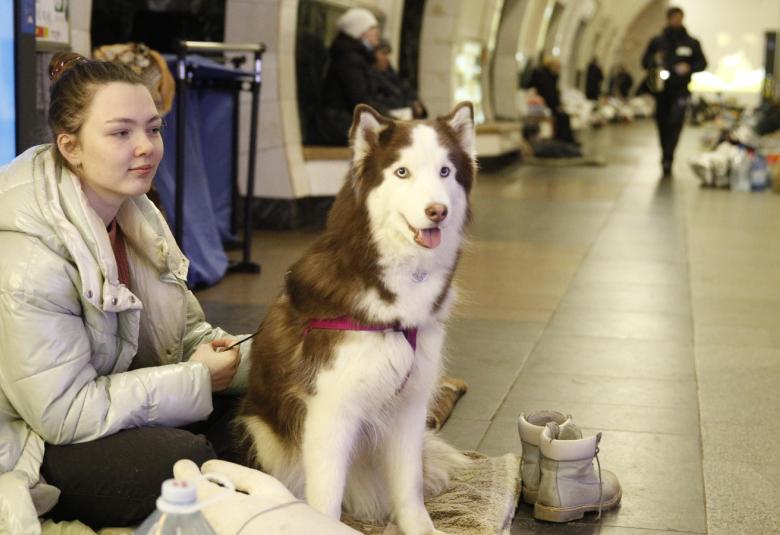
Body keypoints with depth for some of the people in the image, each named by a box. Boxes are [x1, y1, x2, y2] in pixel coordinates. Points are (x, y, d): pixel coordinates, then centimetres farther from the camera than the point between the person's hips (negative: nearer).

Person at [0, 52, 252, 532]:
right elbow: (64, 413, -27)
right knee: (186, 459, -26)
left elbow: (183, 328, 8)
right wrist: (195, 380, -22)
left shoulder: (135, 213, -1)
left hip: (118, 398, 8)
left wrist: (226, 354, -13)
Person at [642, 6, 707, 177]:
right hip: (662, 89, 2)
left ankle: (667, 159, -21)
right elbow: (645, 61, 11)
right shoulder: (657, 41, 9)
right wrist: (654, 60, -11)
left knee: (675, 122, -17)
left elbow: (702, 63, 11)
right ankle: (667, 160, 20)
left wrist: (689, 68, -10)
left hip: (680, 90, -2)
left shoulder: (691, 43, 8)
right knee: (663, 123, 5)